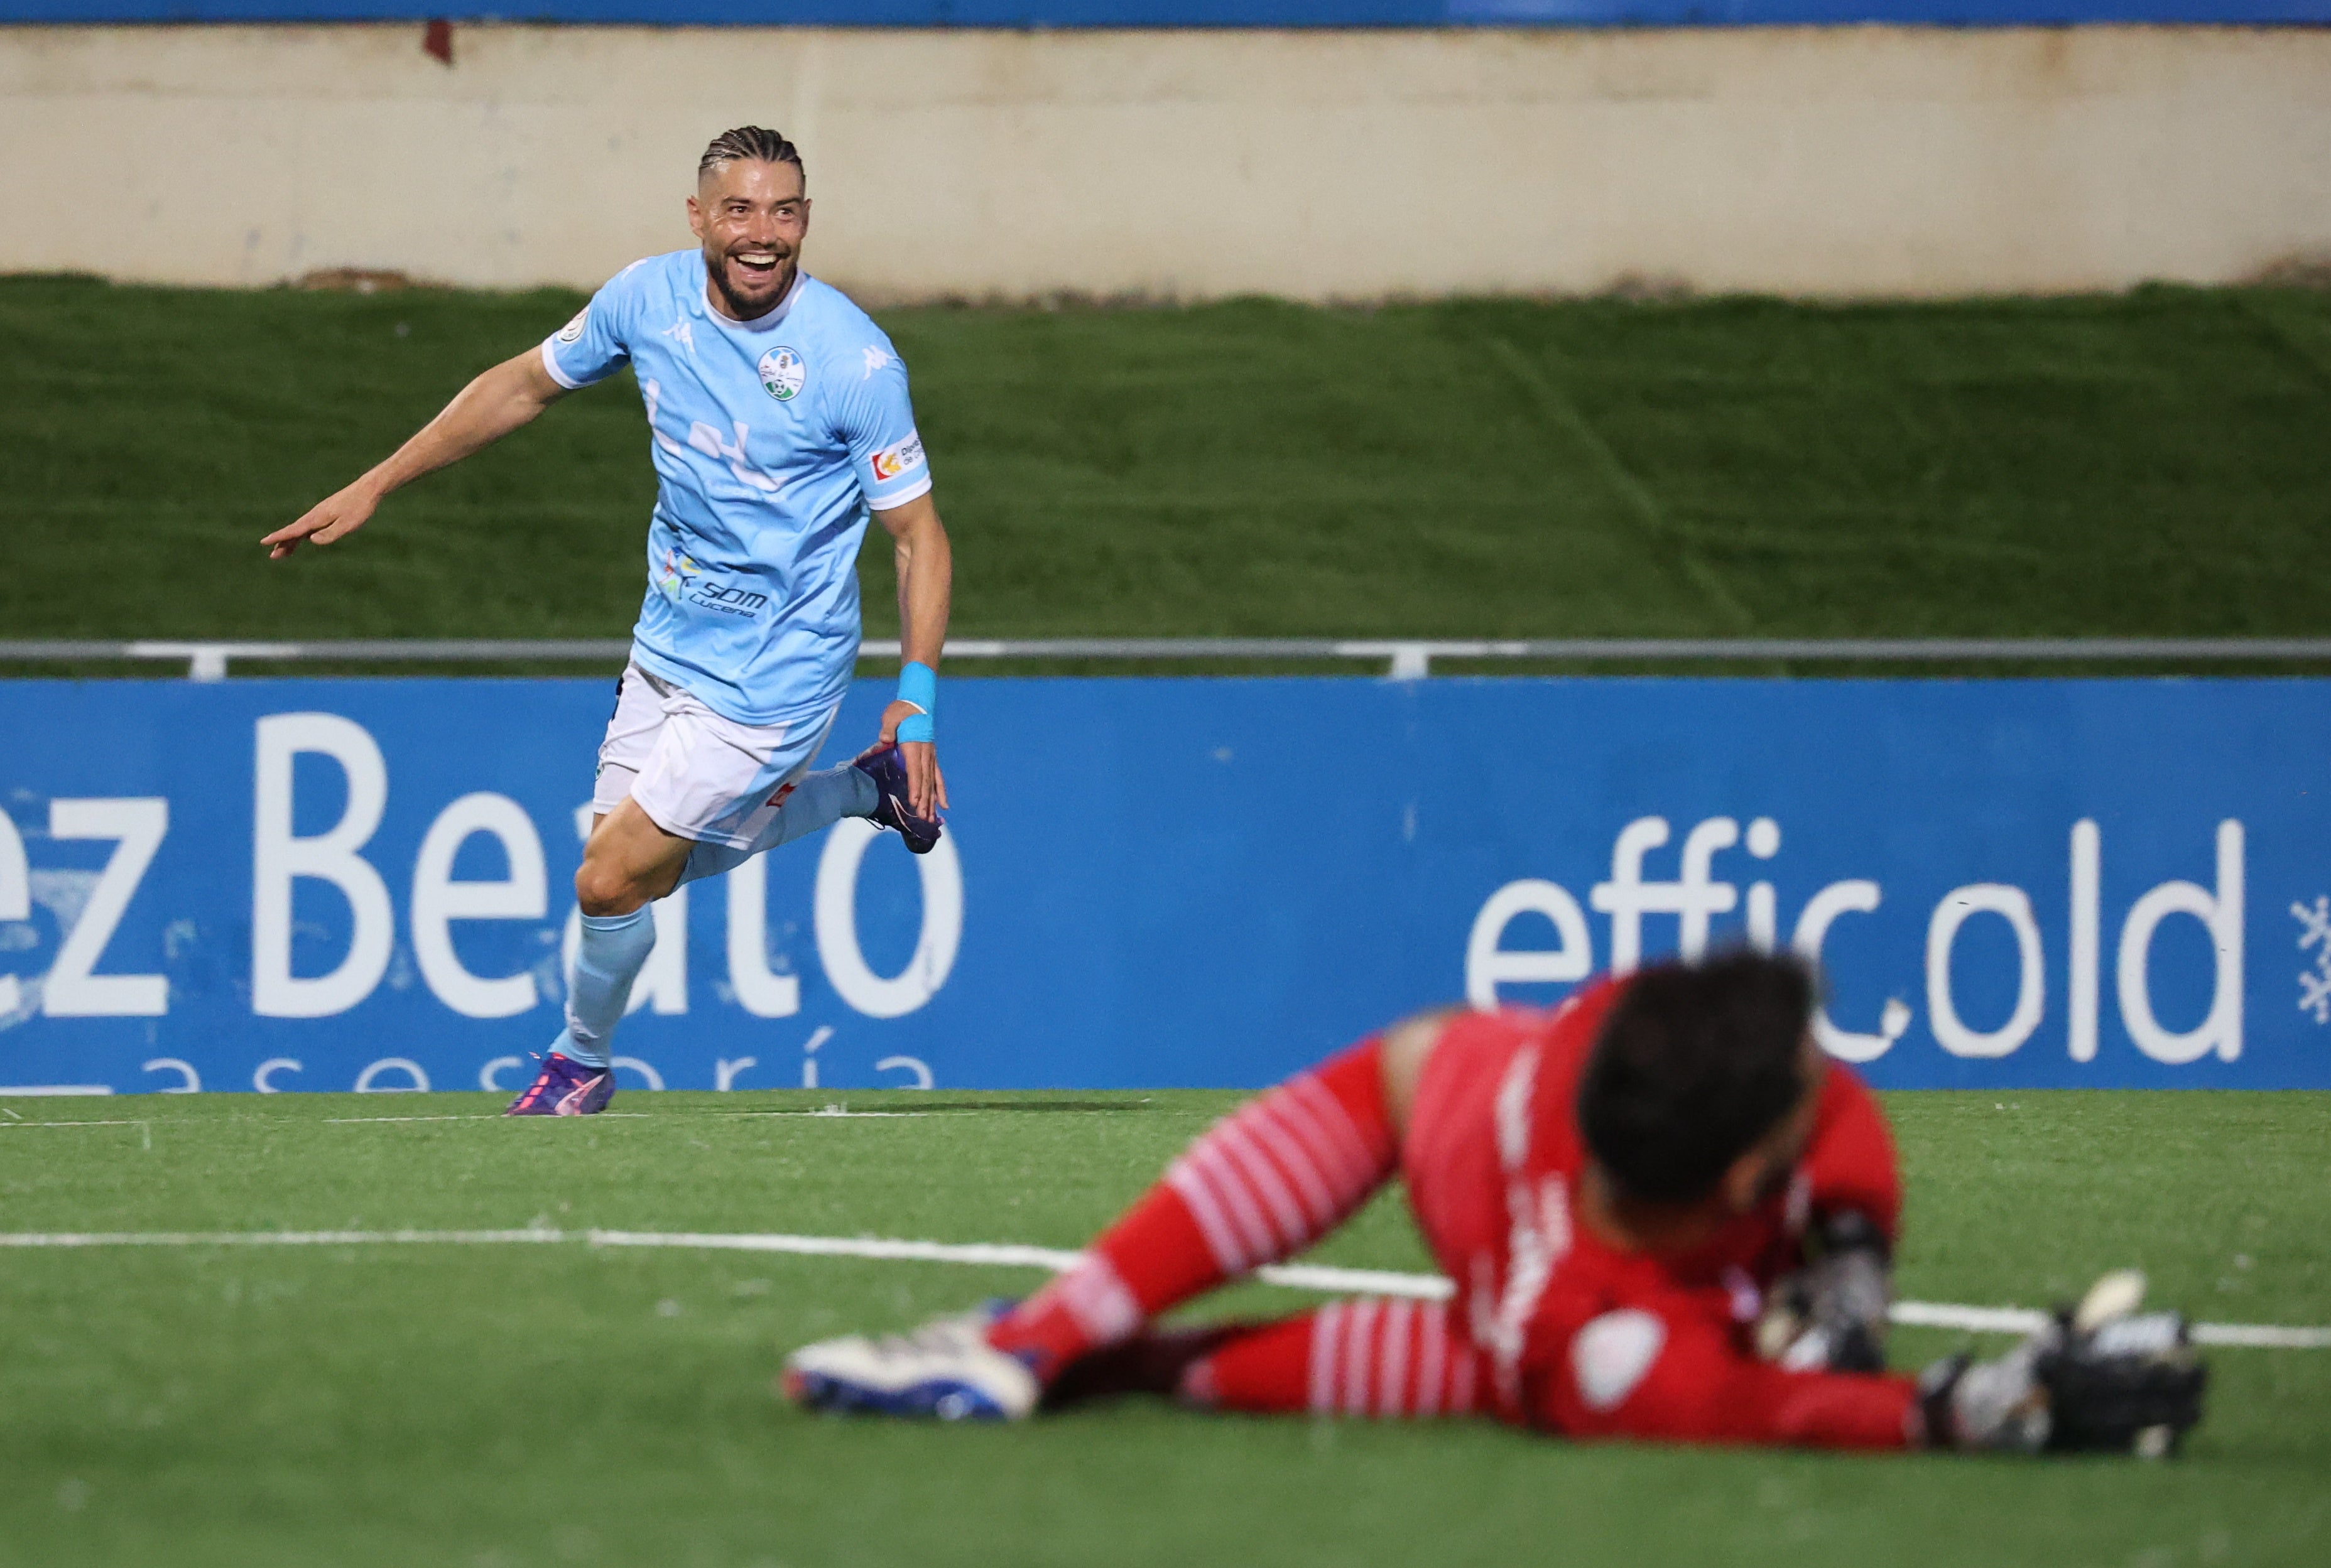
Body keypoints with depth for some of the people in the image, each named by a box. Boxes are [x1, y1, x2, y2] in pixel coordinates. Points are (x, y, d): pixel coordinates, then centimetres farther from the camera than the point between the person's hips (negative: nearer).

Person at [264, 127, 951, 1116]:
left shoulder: (855, 360, -21)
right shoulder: (648, 298, -6)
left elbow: (918, 533, -14)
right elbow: (525, 385, 10)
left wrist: (918, 701, -21)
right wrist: (372, 489, 11)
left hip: (771, 670, -6)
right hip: (668, 643, 6)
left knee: (610, 882, -7)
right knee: (660, 864, 15)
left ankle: (581, 1060, 25)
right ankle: (865, 789, 36)